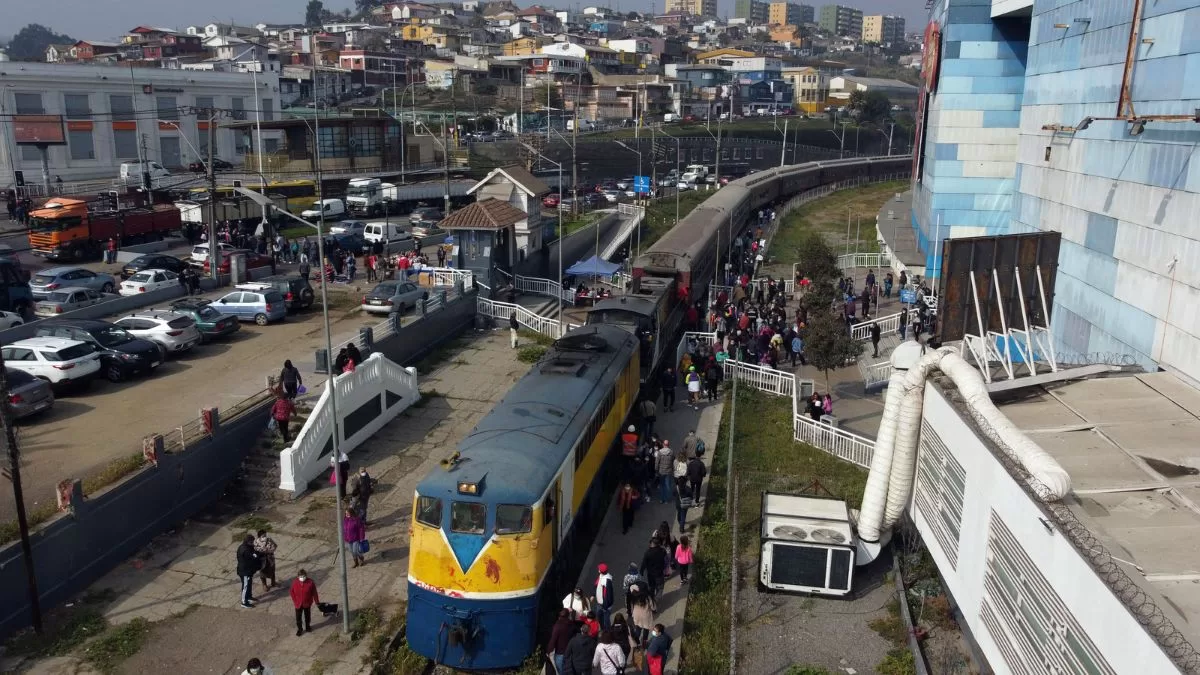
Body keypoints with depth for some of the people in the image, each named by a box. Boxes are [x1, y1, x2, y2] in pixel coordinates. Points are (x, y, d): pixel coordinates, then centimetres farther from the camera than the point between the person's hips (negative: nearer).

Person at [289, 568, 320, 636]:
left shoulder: (310, 582, -19)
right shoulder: (294, 582, -16)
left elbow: (314, 593, -10)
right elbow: (292, 592, -1)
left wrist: (316, 602, -4)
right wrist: (295, 601, -5)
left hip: (307, 603, 0)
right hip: (298, 604, 0)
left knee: (307, 616, 20)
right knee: (298, 617, 10)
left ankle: (307, 627, 44)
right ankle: (299, 629, 32)